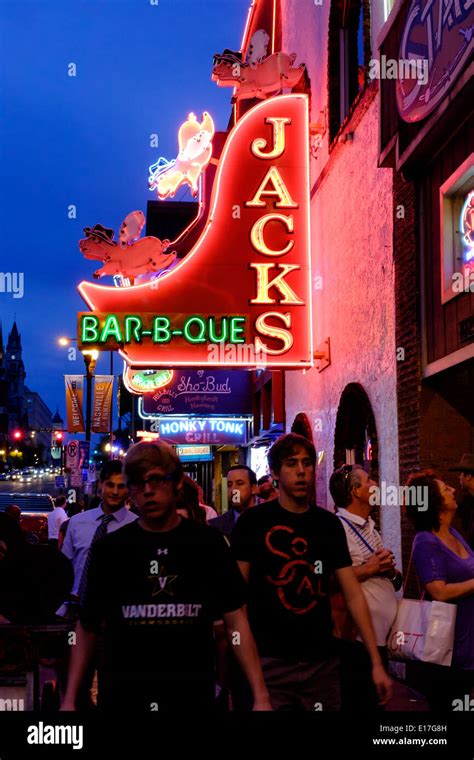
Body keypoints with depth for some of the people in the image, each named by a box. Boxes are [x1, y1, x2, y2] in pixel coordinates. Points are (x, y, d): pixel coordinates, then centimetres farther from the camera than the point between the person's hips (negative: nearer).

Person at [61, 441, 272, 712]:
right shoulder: (110, 548, 1)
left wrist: (261, 696, -9)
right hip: (122, 696, 1)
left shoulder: (209, 544, -1)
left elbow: (236, 621, -2)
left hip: (192, 696, 0)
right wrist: (70, 699, 0)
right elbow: (88, 627, 5)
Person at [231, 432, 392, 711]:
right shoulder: (253, 521, -3)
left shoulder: (330, 524, 6)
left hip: (323, 661, 3)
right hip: (270, 662, -3)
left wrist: (377, 662, -1)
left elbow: (354, 594, 4)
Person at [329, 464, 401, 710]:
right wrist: (368, 569, -20)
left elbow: (395, 583, 23)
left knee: (376, 703, 15)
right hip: (357, 641, -9)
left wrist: (390, 570, 1)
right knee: (359, 704, -1)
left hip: (381, 638, 9)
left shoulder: (370, 529, 16)